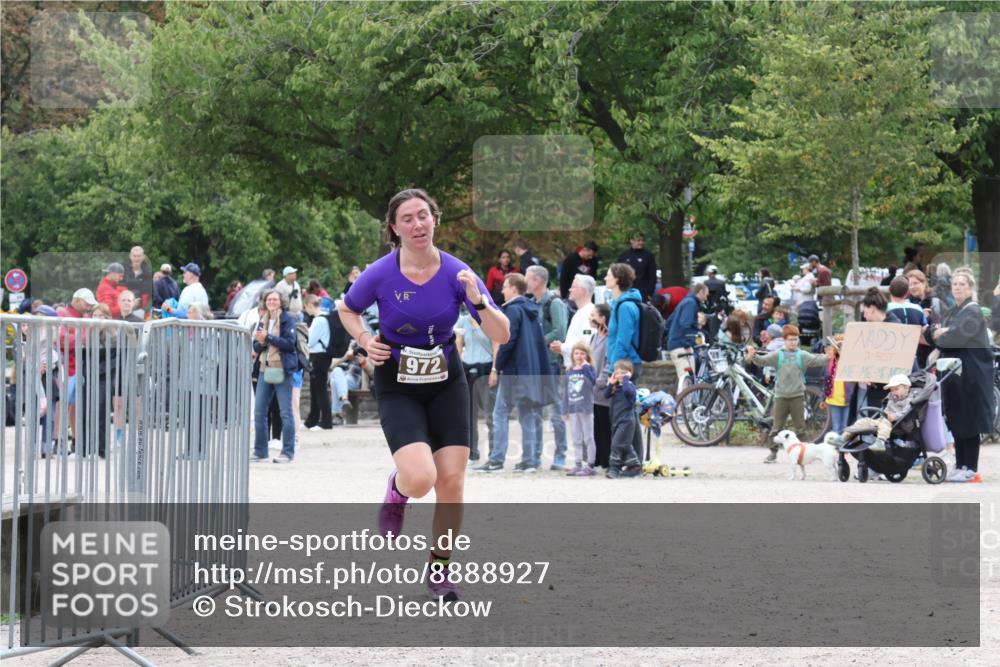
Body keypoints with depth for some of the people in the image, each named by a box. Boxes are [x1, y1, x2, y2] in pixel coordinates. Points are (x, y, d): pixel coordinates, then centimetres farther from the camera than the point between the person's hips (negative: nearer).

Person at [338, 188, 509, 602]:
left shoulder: (456, 273, -11)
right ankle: (397, 491, 18)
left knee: (451, 482, -2)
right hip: (397, 386, -2)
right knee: (420, 479, -21)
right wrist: (366, 342, -11)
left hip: (446, 383, 2)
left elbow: (501, 336, -11)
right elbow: (347, 310, 8)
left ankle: (439, 568, 17)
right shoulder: (380, 275, -14)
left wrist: (479, 302, -29)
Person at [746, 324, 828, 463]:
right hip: (781, 396, 0)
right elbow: (762, 361, -5)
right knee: (776, 426, 2)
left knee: (800, 427, 4)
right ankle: (773, 453, 11)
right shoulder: (777, 356, 3)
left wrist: (829, 357, -24)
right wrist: (753, 356, -24)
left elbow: (817, 360, -6)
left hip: (797, 396, 0)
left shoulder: (802, 356, 3)